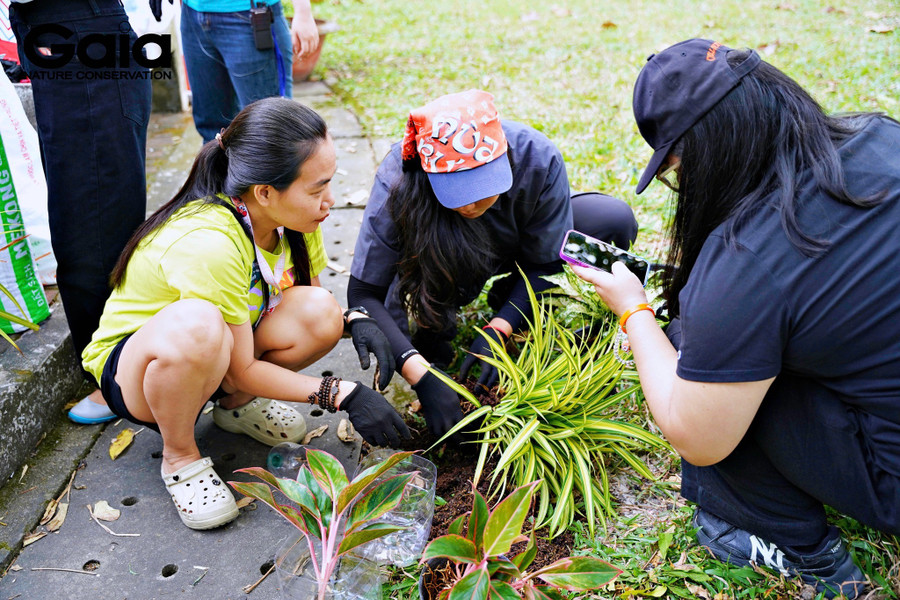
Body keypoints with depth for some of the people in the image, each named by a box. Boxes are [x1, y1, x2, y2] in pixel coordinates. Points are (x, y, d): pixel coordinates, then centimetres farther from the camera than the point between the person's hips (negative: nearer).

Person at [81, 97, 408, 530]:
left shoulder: (292, 217, -12)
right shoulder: (208, 243, -35)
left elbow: (311, 304, 4)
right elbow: (241, 370, -26)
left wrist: (356, 320, -18)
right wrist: (342, 394, -28)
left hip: (211, 360, 7)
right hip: (129, 367, -6)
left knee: (319, 311, -21)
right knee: (195, 324, -42)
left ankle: (235, 405, 6)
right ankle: (179, 457, -13)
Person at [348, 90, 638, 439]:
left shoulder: (537, 159, -33)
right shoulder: (398, 180, -37)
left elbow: (545, 263, -20)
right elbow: (363, 293, -35)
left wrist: (497, 331, -34)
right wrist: (421, 377, -45)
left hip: (516, 245, 2)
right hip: (442, 259, -1)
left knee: (616, 222, -20)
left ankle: (509, 300, 1)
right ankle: (436, 324, 2)